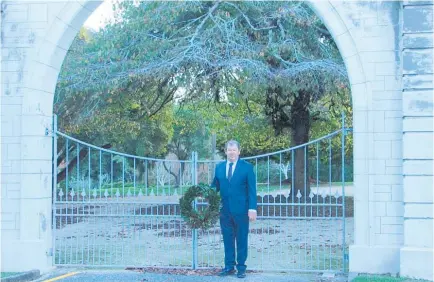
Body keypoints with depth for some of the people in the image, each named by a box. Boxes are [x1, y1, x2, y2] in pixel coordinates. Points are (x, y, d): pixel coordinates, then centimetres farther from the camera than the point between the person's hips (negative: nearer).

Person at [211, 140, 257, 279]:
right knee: (227, 239, 8)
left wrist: (252, 208, -12)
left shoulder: (247, 167, -2)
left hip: (241, 209, -3)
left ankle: (241, 267, 12)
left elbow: (252, 189, -5)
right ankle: (229, 266, 17)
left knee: (241, 239, 4)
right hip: (225, 210, 3)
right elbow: (215, 187, 12)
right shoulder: (219, 167, 10)